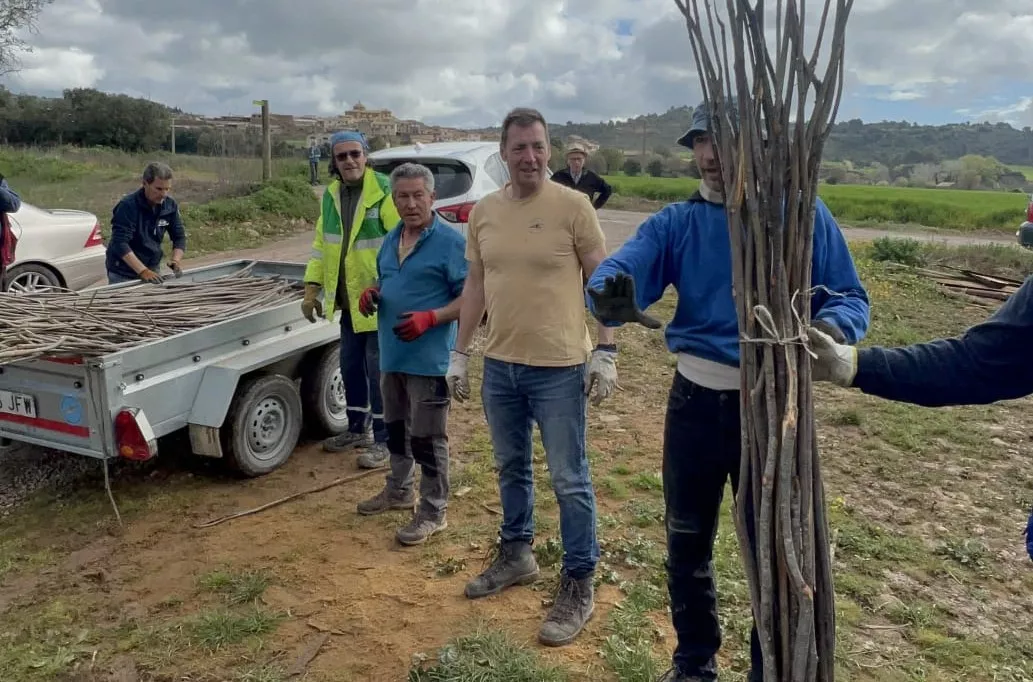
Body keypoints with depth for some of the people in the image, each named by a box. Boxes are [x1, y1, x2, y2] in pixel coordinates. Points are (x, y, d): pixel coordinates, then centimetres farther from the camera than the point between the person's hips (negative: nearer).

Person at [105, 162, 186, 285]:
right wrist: (143, 271, -35)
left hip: (153, 269, 5)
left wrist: (176, 260, -17)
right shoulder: (127, 206, -20)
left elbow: (179, 237, 2)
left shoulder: (170, 205, -5)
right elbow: (120, 243, -26)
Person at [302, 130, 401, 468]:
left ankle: (384, 440, 11)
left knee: (379, 370, -1)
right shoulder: (330, 195, 8)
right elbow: (321, 243, 15)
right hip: (348, 300, 8)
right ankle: (358, 428, 33)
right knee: (350, 366, 17)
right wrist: (312, 287, 10)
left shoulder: (385, 192, -15)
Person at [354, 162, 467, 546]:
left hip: (429, 358, -8)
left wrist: (430, 318, -27)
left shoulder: (450, 241, -13)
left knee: (427, 437, 1)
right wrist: (371, 294, 1)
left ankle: (433, 513, 15)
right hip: (392, 353, 8)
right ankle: (398, 490, 40)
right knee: (395, 427, 21)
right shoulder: (391, 239, 11)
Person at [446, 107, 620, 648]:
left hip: (559, 368, -5)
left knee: (570, 480, 4)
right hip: (499, 366, 5)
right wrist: (459, 353, 11)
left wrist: (605, 350, -12)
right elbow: (475, 284, 12)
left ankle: (578, 586, 19)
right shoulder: (483, 212, 6)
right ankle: (516, 554, 40)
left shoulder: (573, 206, -9)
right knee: (510, 468, 20)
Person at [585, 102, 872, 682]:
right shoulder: (676, 222, -1)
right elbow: (624, 267, -19)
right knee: (687, 542, 17)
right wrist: (609, 292, -43)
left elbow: (853, 298, -3)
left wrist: (832, 326, -26)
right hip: (696, 399, 3)